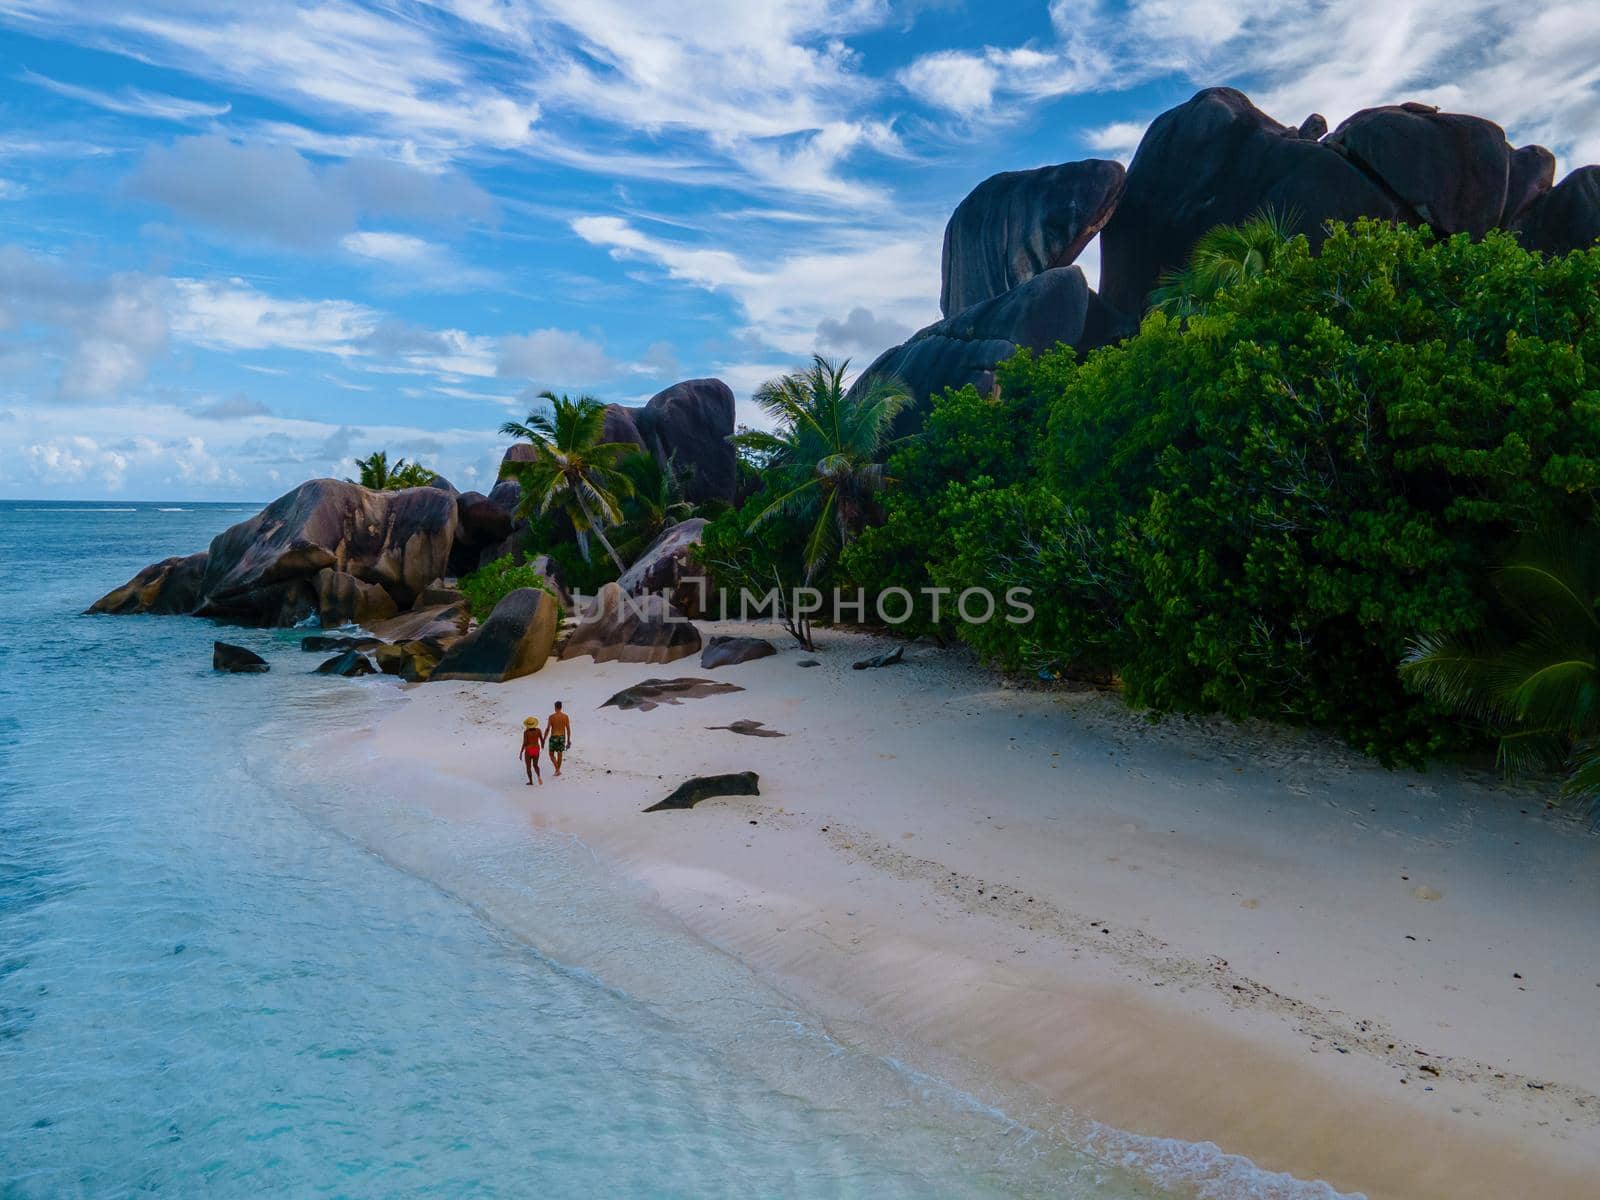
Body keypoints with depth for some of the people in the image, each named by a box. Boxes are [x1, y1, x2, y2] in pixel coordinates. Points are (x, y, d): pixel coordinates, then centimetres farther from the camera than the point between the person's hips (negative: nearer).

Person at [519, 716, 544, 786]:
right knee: (535, 765, 20)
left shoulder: (526, 732, -14)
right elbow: (542, 740, 2)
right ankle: (539, 776, -5)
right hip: (536, 749, 3)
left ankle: (531, 782, 19)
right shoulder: (538, 730, -5)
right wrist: (542, 744, 25)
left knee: (528, 766, 15)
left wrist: (521, 752, -7)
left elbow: (524, 743, -16)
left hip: (528, 750, -3)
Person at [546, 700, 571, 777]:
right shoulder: (565, 716, -2)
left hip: (554, 737, -3)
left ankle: (557, 769, -4)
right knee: (559, 754, 14)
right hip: (562, 737, 3)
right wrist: (568, 740, 10)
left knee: (551, 754, 11)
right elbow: (568, 729, 0)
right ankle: (558, 770, 21)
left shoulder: (551, 716, -11)